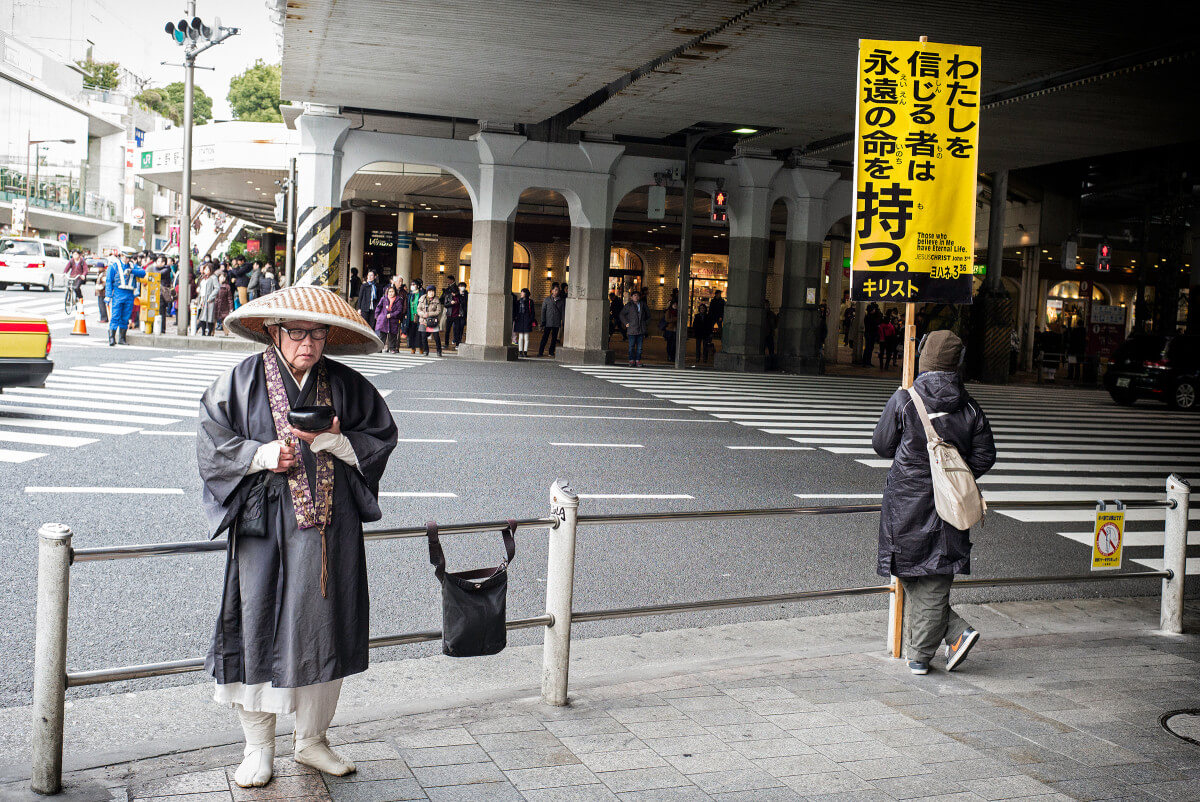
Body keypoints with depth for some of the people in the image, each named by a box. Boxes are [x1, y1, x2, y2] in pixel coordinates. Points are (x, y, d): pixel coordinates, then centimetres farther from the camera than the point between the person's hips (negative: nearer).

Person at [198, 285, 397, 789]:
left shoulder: (345, 385, 5)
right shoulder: (242, 382, 0)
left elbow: (381, 438, 7)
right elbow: (212, 443, 0)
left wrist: (336, 442, -11)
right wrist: (262, 454, -15)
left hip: (329, 531, 2)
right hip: (263, 528, -2)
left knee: (324, 633, 9)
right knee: (261, 630, 1)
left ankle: (311, 741, 27)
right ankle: (258, 748, 19)